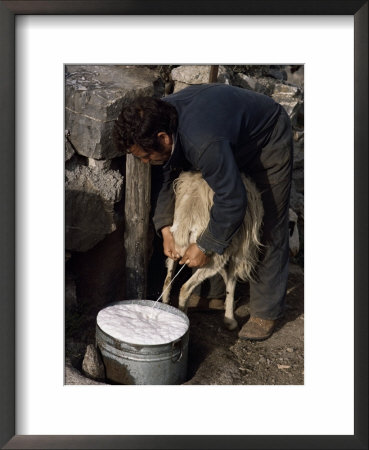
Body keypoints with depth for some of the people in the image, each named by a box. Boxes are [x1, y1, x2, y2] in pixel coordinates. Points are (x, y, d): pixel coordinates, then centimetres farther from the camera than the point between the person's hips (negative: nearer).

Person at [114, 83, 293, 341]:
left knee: (271, 228, -5)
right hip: (235, 142, 8)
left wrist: (205, 247, -25)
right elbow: (171, 177, -3)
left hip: (269, 142, -8)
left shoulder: (203, 143, -45)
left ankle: (267, 312, 8)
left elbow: (233, 201, -37)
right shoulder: (162, 118, -18)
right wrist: (165, 227, -12)